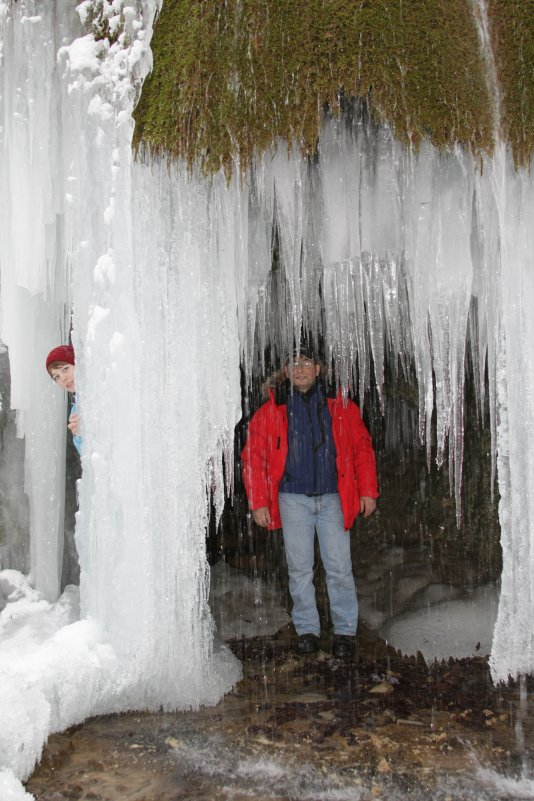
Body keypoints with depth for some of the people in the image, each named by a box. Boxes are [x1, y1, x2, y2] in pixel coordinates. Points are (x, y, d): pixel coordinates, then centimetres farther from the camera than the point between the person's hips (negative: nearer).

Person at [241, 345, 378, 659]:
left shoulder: (341, 406, 4)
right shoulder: (271, 411, 1)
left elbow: (363, 448, 8)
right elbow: (253, 457, 1)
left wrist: (367, 491, 3)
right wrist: (258, 502, -4)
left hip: (332, 498, 0)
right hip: (293, 499, 0)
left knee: (340, 568, 3)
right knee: (300, 569, 8)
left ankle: (346, 631, 19)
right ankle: (307, 630, 24)